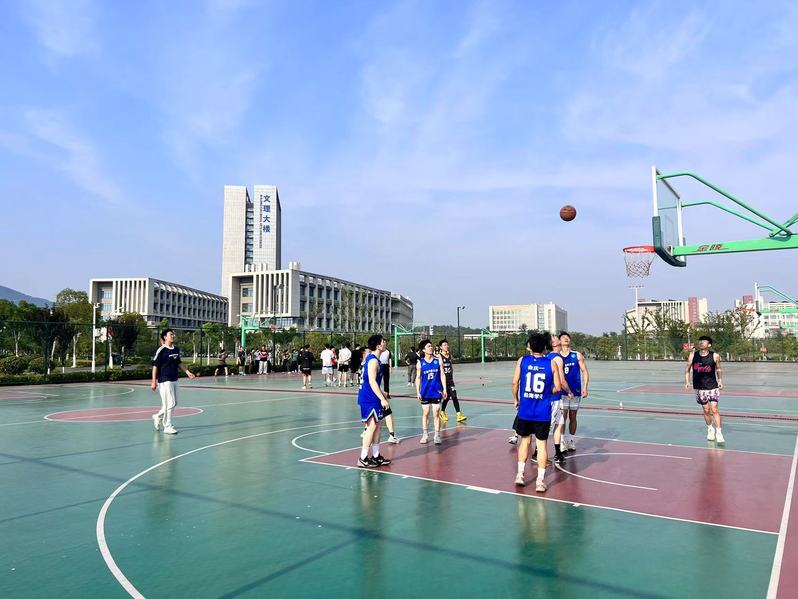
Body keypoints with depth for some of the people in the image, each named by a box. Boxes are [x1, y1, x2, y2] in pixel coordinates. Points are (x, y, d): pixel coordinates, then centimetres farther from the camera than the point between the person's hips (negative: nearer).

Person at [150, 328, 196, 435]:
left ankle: (158, 416, 37)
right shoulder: (161, 350, -12)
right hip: (164, 380, -8)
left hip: (174, 380, 8)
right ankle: (167, 427, 7)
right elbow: (155, 366, -11)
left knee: (174, 403, 15)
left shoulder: (176, 349, 8)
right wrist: (154, 381, -14)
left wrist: (187, 372, 10)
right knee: (170, 403, -5)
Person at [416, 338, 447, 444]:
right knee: (425, 413, 7)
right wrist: (418, 392, -4)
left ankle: (437, 436, 8)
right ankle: (425, 435, 18)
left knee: (436, 414, 1)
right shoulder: (420, 363, -1)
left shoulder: (438, 360, 1)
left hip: (436, 391, 0)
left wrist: (444, 389, -2)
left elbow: (442, 375, 3)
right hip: (425, 392, 0)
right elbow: (418, 378, 2)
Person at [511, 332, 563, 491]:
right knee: (541, 443, 7)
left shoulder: (522, 360, -2)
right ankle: (540, 481, 7)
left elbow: (515, 383, -4)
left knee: (525, 440, 18)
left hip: (525, 410, 1)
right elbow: (557, 388, -3)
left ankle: (520, 474, 19)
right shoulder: (551, 363, -4)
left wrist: (515, 400, 12)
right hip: (543, 412, -1)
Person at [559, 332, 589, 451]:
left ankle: (571, 442, 21)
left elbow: (585, 371, 1)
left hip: (576, 391, 1)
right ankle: (562, 443, 0)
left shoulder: (577, 356, 2)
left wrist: (585, 387, -9)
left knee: (573, 417, 10)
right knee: (563, 417, -5)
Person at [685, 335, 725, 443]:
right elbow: (688, 369, 6)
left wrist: (720, 380, 0)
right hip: (699, 388, 2)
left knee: (714, 409, -10)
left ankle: (719, 433, -5)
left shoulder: (715, 356, -6)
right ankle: (710, 429, 31)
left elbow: (718, 369, 9)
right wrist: (687, 381, -2)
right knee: (706, 410, 9)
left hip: (713, 386, -2)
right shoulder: (693, 355, -3)